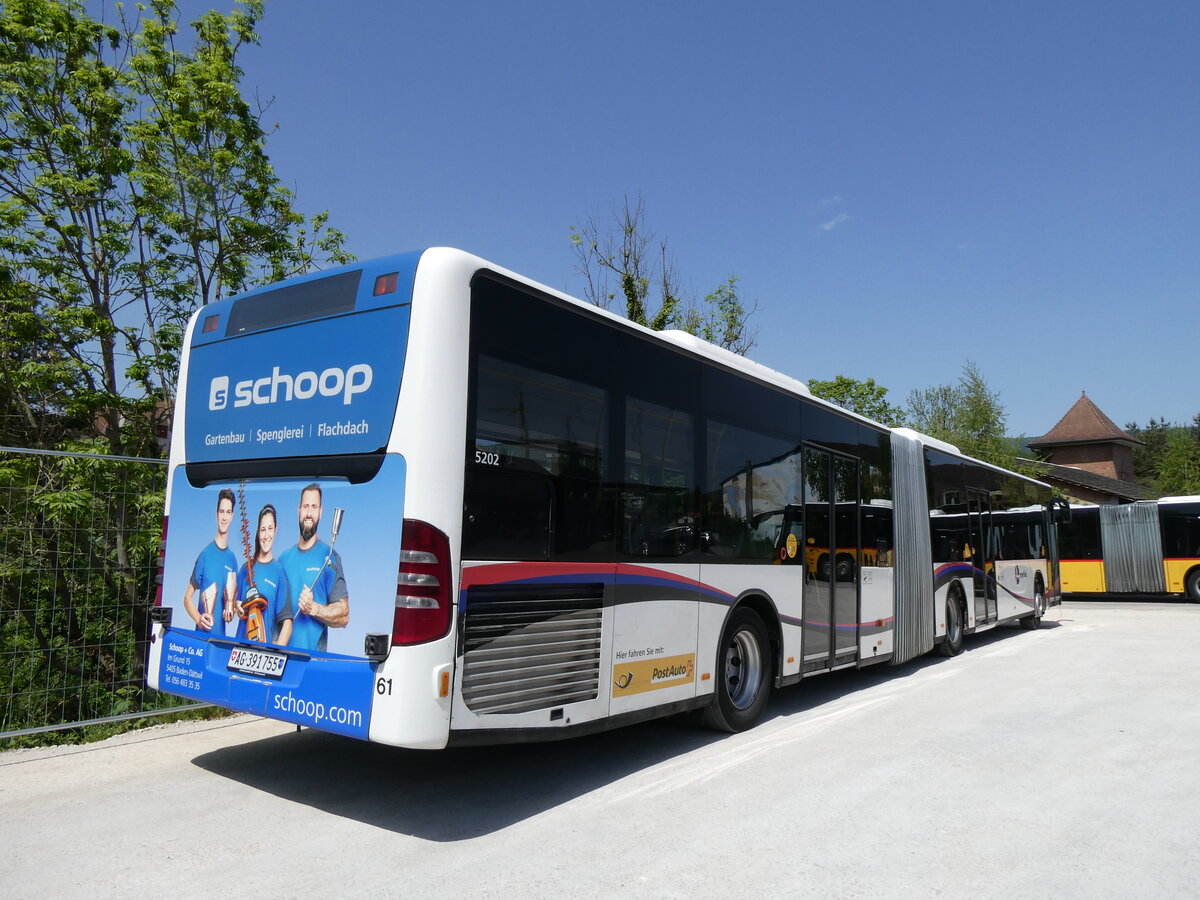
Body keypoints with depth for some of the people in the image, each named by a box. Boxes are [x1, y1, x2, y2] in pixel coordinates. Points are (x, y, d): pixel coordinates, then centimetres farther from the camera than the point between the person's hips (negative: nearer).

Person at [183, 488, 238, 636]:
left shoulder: (233, 559, 6)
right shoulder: (205, 554, -5)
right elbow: (187, 598, -3)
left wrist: (231, 612, -6)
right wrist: (198, 618, -19)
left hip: (221, 634, 4)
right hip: (202, 633, -4)